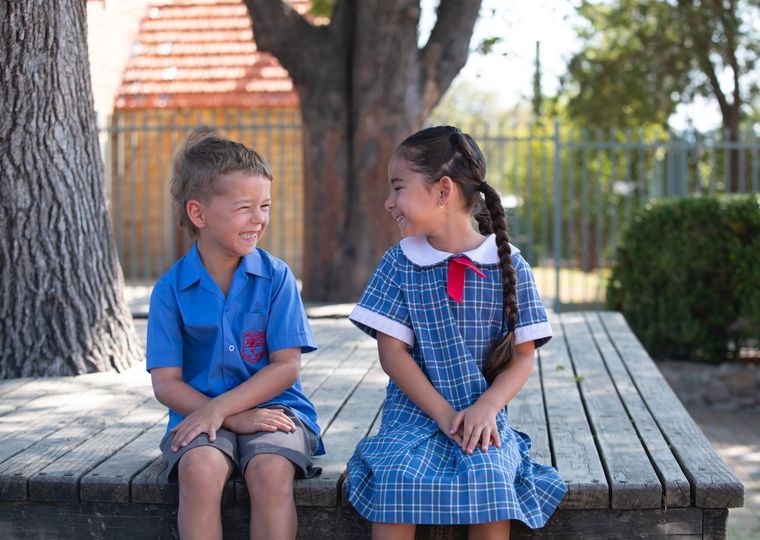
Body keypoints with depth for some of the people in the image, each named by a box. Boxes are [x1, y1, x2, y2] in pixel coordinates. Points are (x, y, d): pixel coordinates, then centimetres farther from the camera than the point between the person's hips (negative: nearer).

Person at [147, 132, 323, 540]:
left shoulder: (276, 277, 0)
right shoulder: (171, 288, 0)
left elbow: (286, 366, -5)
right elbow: (165, 383, -3)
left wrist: (220, 407, -17)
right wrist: (235, 419, -17)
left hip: (272, 407, 0)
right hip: (199, 411, 0)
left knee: (270, 471, -31)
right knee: (200, 468, -31)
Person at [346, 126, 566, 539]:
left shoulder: (509, 266, 0)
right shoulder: (399, 264, 3)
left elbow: (523, 355, 1)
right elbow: (392, 351, -2)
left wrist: (485, 408, -17)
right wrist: (443, 414, -13)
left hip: (481, 414, -1)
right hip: (414, 412, 1)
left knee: (488, 477, -29)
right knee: (395, 476, -27)